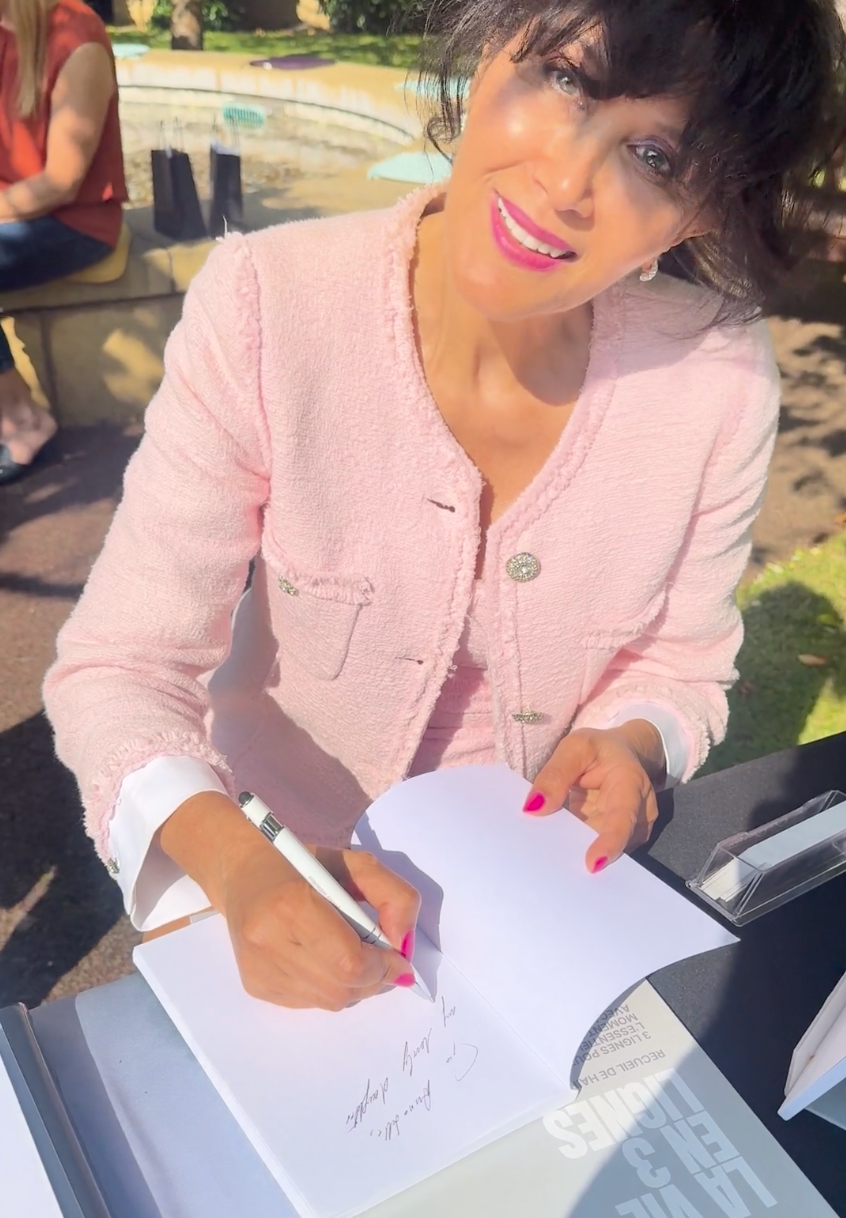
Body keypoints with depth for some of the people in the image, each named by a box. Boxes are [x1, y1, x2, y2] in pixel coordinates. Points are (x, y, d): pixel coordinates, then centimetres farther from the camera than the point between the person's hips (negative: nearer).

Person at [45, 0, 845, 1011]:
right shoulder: (267, 306, -23)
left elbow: (679, 660, -1)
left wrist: (633, 741, -22)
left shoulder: (717, 370, -17)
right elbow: (119, 665, -19)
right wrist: (231, 859, -36)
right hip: (272, 881, -2)